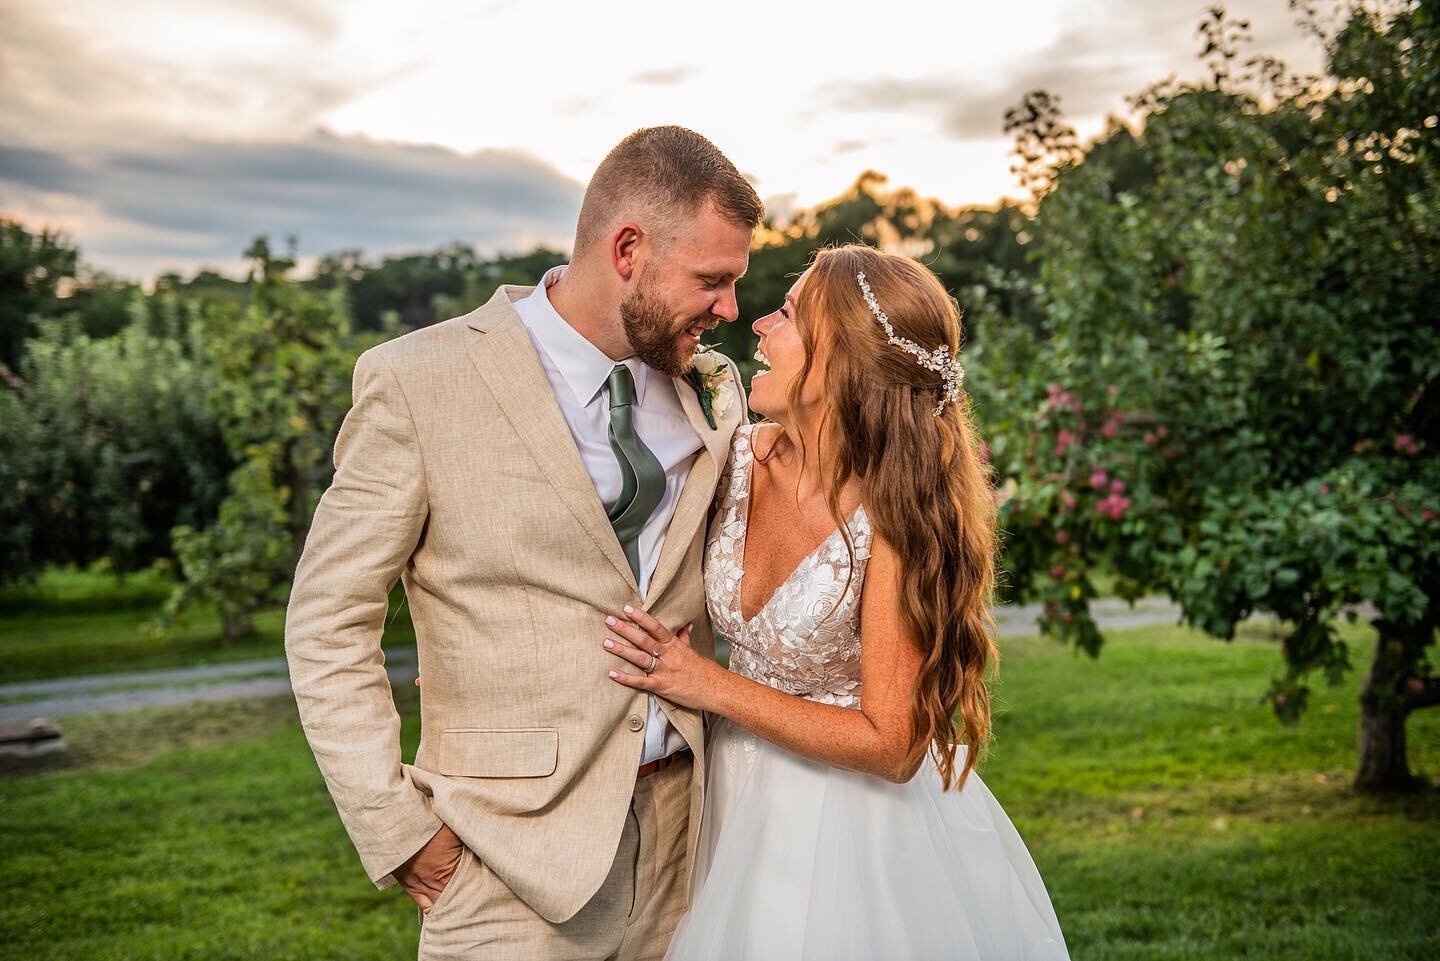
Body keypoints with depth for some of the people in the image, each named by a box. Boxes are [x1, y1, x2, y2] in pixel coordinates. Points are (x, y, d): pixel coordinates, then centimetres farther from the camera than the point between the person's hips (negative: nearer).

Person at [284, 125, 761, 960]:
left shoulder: (712, 392, 5)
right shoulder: (421, 385, -10)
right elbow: (328, 624, -6)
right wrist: (398, 832, -9)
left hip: (685, 829, 5)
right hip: (520, 842, -4)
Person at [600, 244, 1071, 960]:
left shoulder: (895, 519, -25)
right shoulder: (741, 458, -9)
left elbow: (891, 746, -21)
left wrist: (713, 687, -19)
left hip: (858, 817, -5)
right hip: (739, 802, 5)